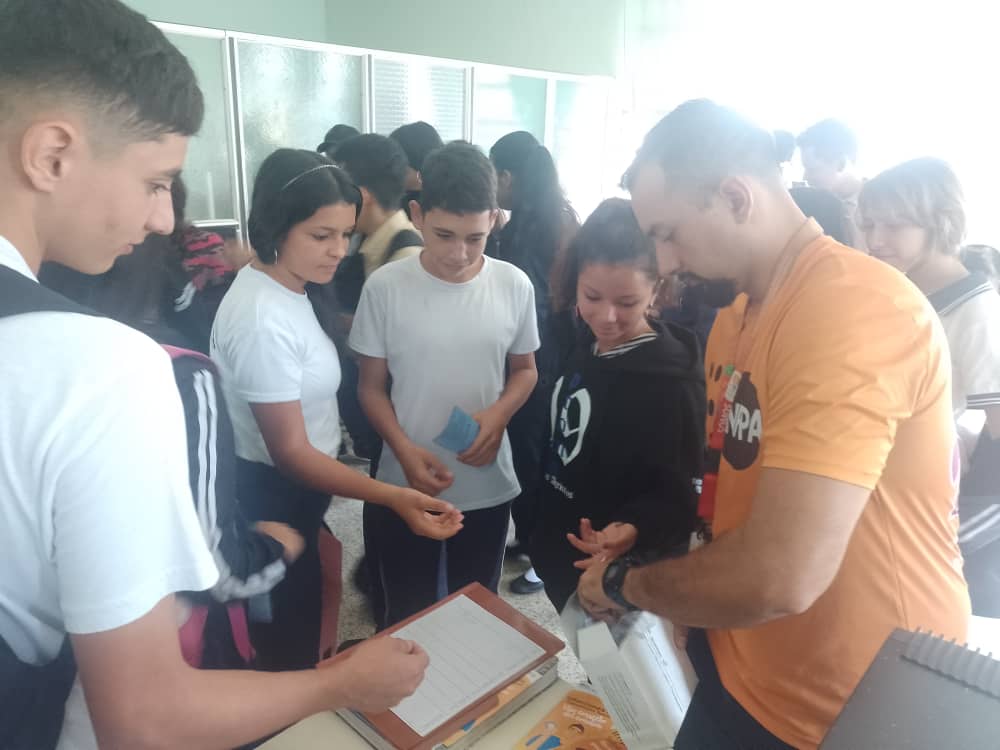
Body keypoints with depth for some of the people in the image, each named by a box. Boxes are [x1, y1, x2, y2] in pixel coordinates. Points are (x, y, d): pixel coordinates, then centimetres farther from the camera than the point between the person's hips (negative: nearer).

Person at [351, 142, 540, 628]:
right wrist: (405, 450, -20)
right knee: (406, 617, 17)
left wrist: (498, 414, -15)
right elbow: (371, 386, -3)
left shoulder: (514, 286, -7)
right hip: (405, 488, -1)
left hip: (488, 488, 2)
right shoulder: (385, 287, -11)